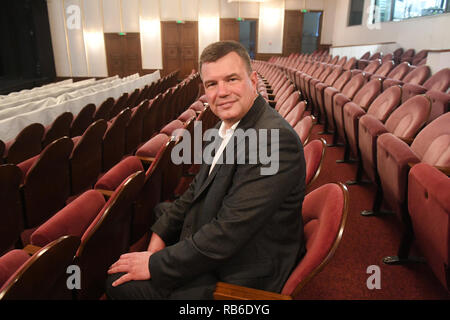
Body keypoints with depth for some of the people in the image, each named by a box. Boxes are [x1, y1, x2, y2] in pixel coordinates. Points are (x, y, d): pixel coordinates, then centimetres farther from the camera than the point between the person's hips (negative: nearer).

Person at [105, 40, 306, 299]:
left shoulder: (275, 139, -29)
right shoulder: (230, 126, 2)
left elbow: (229, 232, -30)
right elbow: (199, 189, 9)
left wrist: (156, 265, -20)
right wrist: (161, 233, -2)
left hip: (238, 276, -8)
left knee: (120, 284, -2)